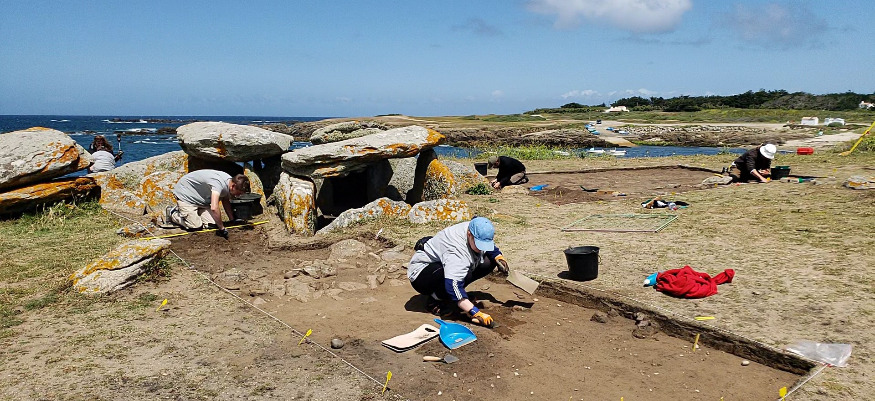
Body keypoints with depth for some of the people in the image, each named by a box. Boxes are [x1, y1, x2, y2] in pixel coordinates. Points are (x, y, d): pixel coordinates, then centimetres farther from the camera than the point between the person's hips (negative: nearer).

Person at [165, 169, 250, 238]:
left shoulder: (230, 182, -9)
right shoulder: (219, 183, -37)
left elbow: (225, 201, 10)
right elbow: (214, 208, -47)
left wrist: (232, 220, 3)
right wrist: (222, 228, -37)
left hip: (201, 198, 8)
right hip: (185, 194, -8)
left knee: (211, 224, -9)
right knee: (196, 226, -18)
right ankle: (172, 213, 7)